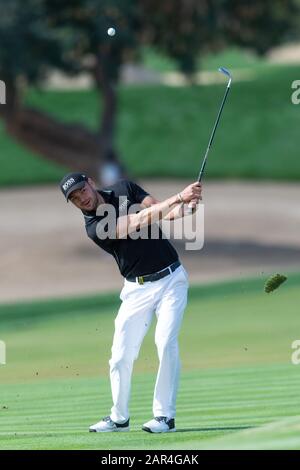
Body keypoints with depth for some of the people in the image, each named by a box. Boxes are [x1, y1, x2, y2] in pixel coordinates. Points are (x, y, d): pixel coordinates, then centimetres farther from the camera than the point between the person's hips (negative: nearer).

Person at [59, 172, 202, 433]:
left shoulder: (125, 188, -2)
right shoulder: (94, 227, -13)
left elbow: (160, 211, -11)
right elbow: (139, 222, -23)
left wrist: (183, 208, -33)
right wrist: (177, 198, -30)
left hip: (171, 278, 0)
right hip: (138, 288, 0)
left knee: (166, 342, -16)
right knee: (121, 353, -3)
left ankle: (165, 415, -12)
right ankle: (119, 418, 15)